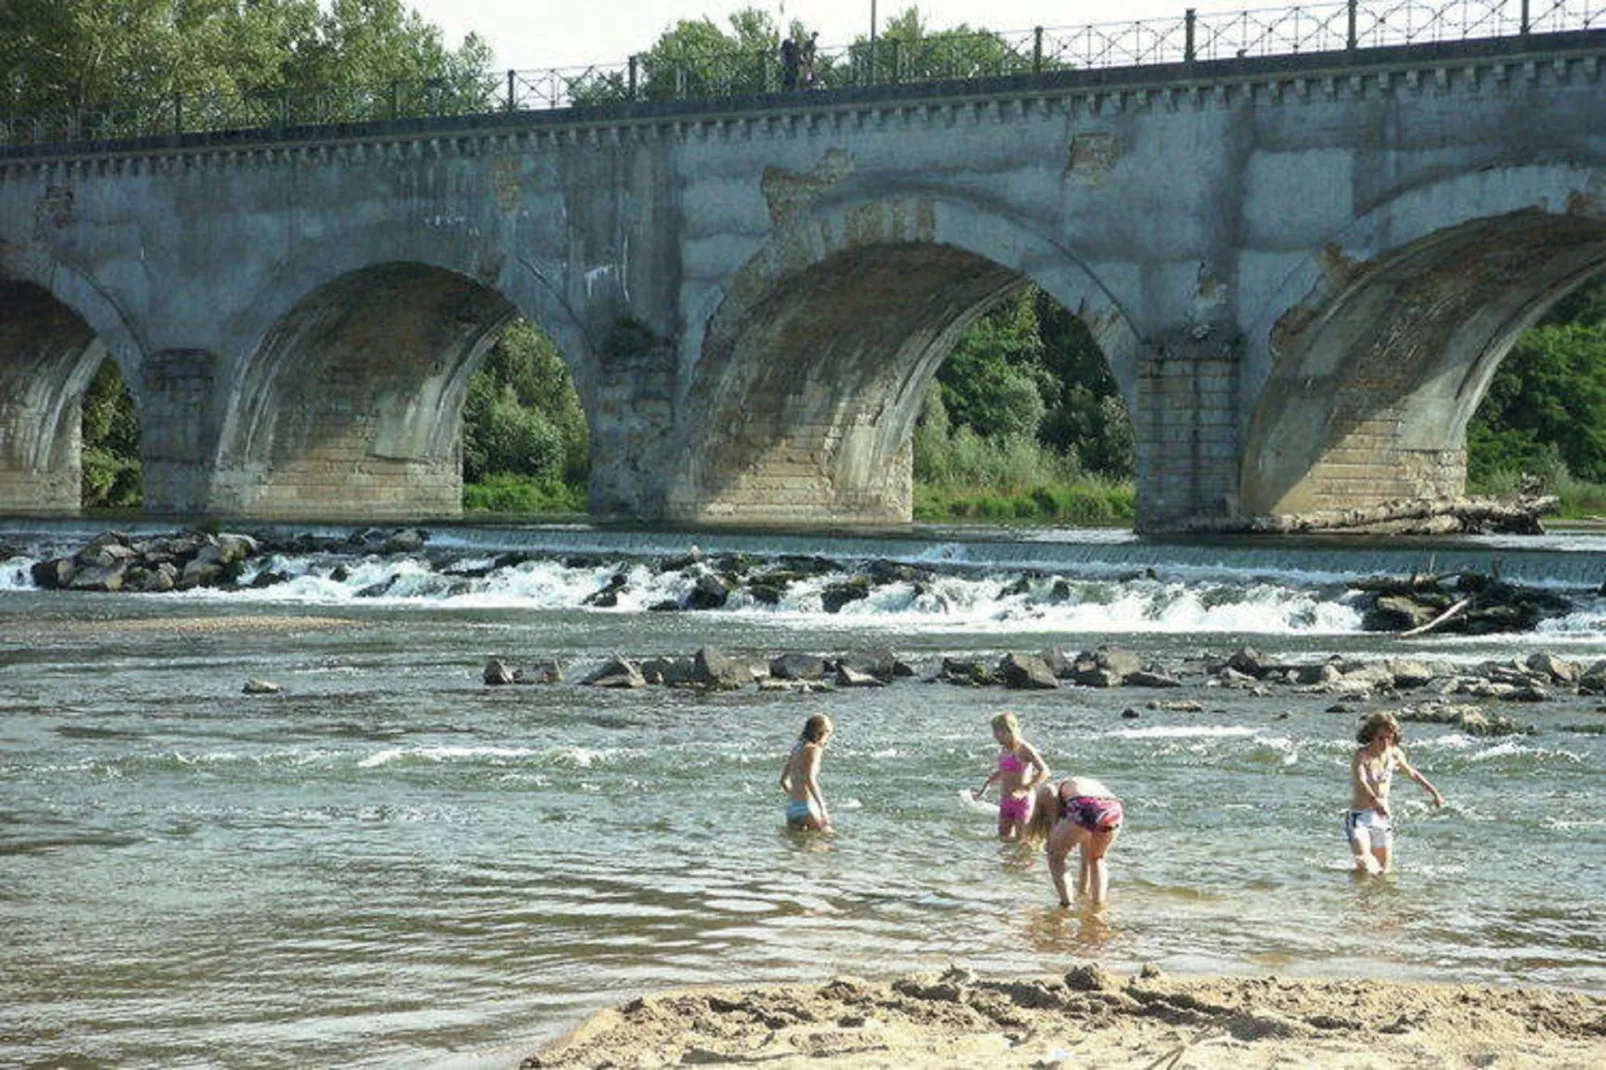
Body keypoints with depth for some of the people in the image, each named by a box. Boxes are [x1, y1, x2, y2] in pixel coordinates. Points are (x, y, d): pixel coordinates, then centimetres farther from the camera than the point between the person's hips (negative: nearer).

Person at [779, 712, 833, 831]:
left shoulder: (797, 747, 14)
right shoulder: (814, 749, -9)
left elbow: (784, 781, 21)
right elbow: (810, 780, -22)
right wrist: (822, 808, -23)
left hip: (791, 806, 8)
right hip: (806, 807, -8)